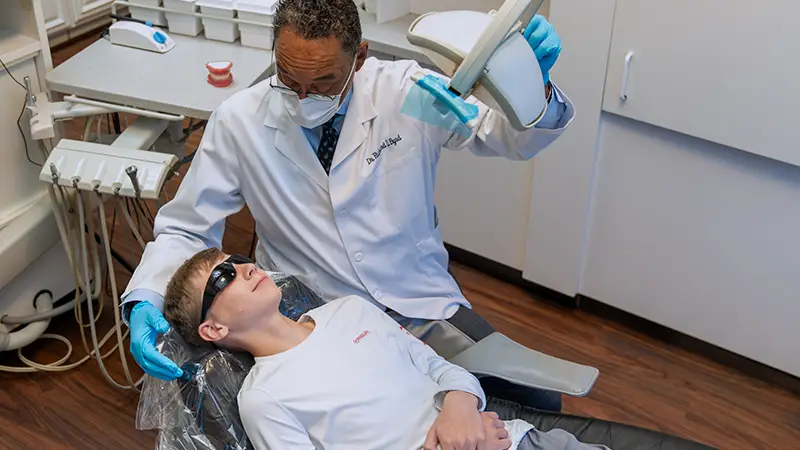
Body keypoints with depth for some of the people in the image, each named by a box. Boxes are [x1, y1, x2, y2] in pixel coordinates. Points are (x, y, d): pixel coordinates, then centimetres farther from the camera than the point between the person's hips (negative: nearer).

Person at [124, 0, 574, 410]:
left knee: (540, 403, -9)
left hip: (424, 308, 1)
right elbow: (184, 228, 1)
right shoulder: (238, 122, -8)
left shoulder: (406, 90, -8)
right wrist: (145, 302, -17)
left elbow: (514, 138, -4)